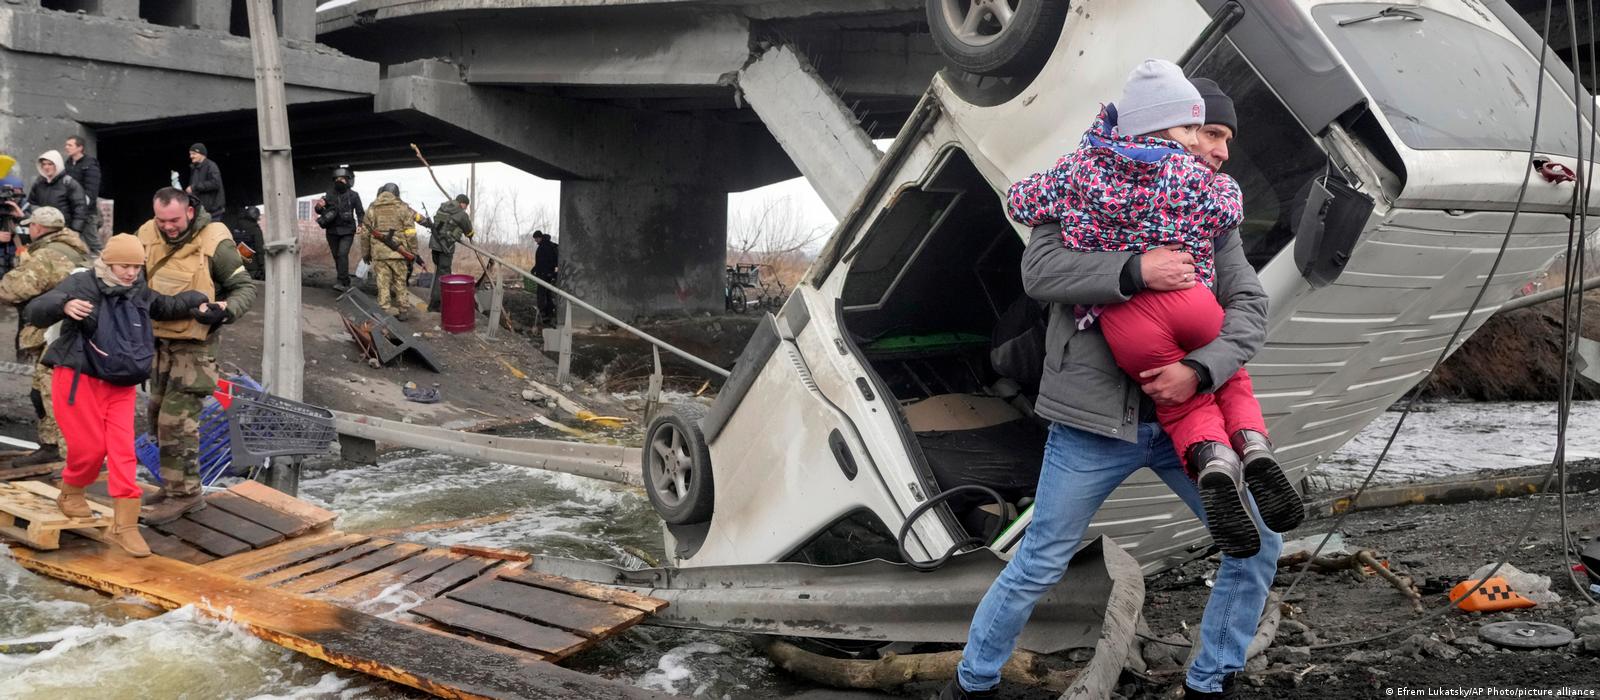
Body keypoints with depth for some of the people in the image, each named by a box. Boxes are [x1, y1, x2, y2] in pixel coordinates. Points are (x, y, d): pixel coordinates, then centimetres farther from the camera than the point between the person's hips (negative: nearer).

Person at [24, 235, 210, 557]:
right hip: (79, 380, -4)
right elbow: (35, 312, -19)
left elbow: (167, 307, 25)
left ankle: (125, 526, -2)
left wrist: (198, 302, 9)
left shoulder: (140, 294, 6)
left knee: (123, 452, -4)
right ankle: (70, 494, 32)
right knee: (90, 446, -1)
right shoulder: (80, 284, -11)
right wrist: (65, 305, -39)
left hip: (121, 386, 5)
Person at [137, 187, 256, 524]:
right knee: (159, 414, 15)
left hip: (195, 343, -6)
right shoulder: (146, 234, -3)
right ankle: (176, 484, 28)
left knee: (177, 419, -9)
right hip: (159, 339, 7)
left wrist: (225, 310, -27)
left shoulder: (214, 242, -17)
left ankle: (183, 493, 2)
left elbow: (245, 288, -8)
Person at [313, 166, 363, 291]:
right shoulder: (330, 194, 4)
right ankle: (346, 282, 20)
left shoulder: (353, 195, -2)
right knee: (336, 256, 8)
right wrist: (319, 206, -18)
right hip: (332, 231, 4)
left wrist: (360, 225, -11)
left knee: (342, 254, -18)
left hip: (347, 231, -4)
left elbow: (360, 213, 6)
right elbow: (320, 211, 6)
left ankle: (341, 282, -22)